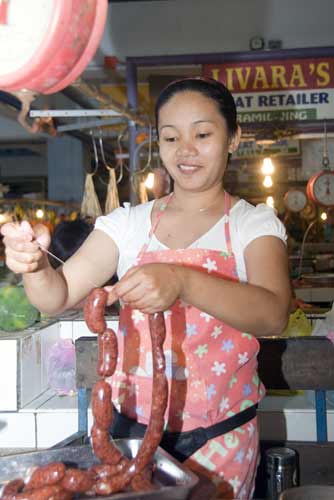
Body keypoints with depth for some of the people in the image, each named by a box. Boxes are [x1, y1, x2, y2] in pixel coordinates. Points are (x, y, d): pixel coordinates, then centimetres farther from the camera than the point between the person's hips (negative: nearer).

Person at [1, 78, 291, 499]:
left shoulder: (254, 224, -5)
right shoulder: (128, 223, 3)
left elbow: (273, 316, -22)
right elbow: (57, 296, -5)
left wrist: (182, 281, -38)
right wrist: (34, 265, -28)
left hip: (219, 436, -2)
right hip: (132, 423, 2)